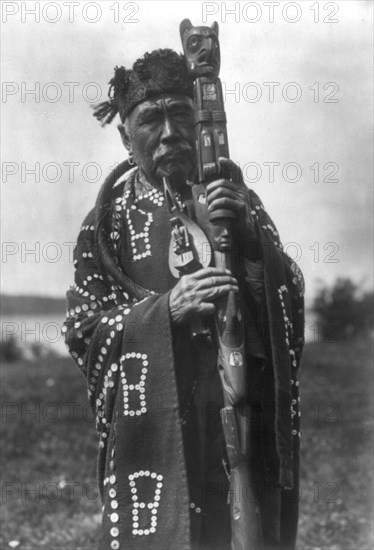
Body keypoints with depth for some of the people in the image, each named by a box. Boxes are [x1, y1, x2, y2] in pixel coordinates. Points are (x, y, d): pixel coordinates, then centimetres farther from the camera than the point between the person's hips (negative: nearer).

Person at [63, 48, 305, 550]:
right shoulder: (112, 216, 4)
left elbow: (291, 298, 2)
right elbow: (82, 331, -2)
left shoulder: (235, 198, 9)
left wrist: (250, 236, -16)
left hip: (243, 416, 2)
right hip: (153, 429, -2)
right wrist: (165, 310, -17)